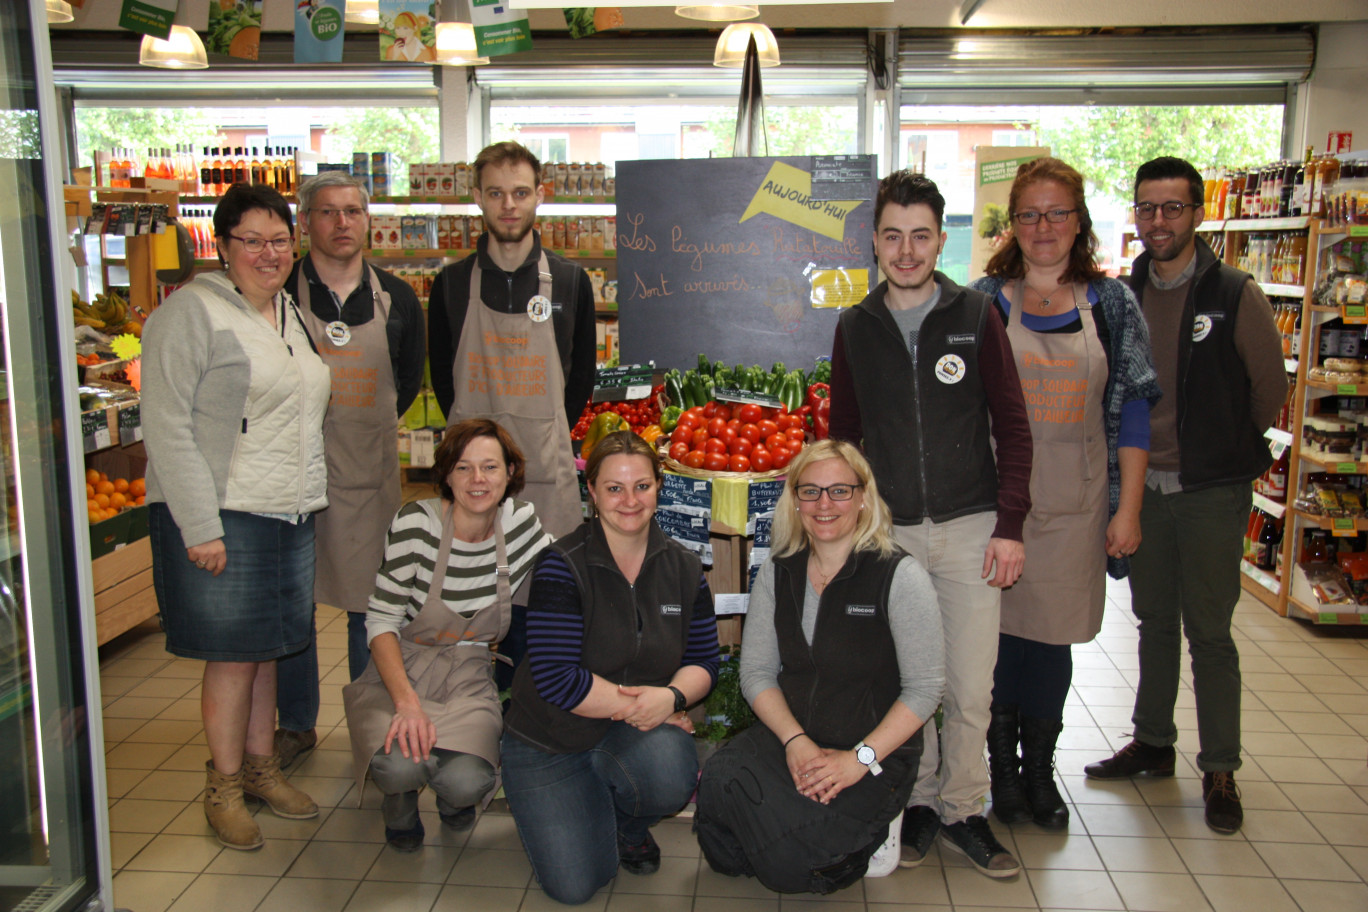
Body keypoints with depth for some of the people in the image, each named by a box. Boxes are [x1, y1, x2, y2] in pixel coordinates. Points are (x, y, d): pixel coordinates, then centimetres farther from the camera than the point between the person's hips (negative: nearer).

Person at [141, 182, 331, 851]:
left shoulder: (290, 313, 14)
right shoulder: (191, 313, -10)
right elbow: (167, 428, -15)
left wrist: (309, 498, 17)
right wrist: (200, 526, -19)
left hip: (289, 514, 7)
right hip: (221, 519, -7)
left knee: (266, 646, 15)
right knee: (232, 655, 1)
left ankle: (261, 766, 29)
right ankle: (224, 788, 18)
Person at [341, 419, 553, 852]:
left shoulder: (520, 521, -5)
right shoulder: (416, 524, -16)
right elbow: (382, 619, -14)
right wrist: (407, 702, -27)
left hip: (469, 681, 2)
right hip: (399, 672, -2)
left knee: (467, 782, -26)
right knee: (401, 764, -32)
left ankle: (454, 797, 15)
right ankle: (400, 799, 8)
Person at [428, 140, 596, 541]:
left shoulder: (571, 280, 4)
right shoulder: (452, 283, 5)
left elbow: (582, 373, 10)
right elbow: (441, 373, 12)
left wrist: (547, 437, 6)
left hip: (546, 464, 0)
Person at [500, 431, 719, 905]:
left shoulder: (683, 568, -2)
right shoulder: (563, 566, -17)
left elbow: (703, 661, -1)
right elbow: (556, 678, -22)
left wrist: (671, 697, -23)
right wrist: (638, 702, -21)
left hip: (634, 734, 3)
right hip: (549, 740, -3)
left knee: (671, 776, -32)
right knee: (575, 885, -13)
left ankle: (628, 827, 7)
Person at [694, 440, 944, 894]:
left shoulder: (900, 575, -9)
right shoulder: (777, 573, 5)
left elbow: (925, 687, -9)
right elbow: (756, 671, 4)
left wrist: (861, 758, -18)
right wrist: (795, 741, -13)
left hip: (878, 752, -4)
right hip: (790, 735, 4)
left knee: (790, 864, -22)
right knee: (720, 780, -26)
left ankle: (871, 829, 9)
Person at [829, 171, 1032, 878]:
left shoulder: (975, 316, 0)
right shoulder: (855, 328, 5)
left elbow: (1012, 427, 1)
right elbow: (843, 435, 12)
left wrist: (1010, 525, -5)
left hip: (969, 529, -1)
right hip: (889, 530, 1)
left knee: (971, 688, 3)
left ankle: (962, 811, 22)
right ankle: (916, 803, 26)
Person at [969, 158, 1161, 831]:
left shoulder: (1110, 303, 4)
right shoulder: (985, 300, 1)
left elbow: (1132, 409, 4)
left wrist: (1127, 509, 0)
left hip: (1075, 501, 1)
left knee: (1053, 636, 9)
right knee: (1000, 630, 4)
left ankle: (1039, 771, 27)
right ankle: (1003, 772, 23)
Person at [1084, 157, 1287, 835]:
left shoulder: (1235, 296, -8)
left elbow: (1271, 389, 1)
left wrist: (1224, 450, 9)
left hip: (1212, 492, -4)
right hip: (1142, 487, 4)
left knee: (1210, 632, 2)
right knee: (1154, 620, 15)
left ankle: (1220, 769, 15)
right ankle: (1153, 742, 29)